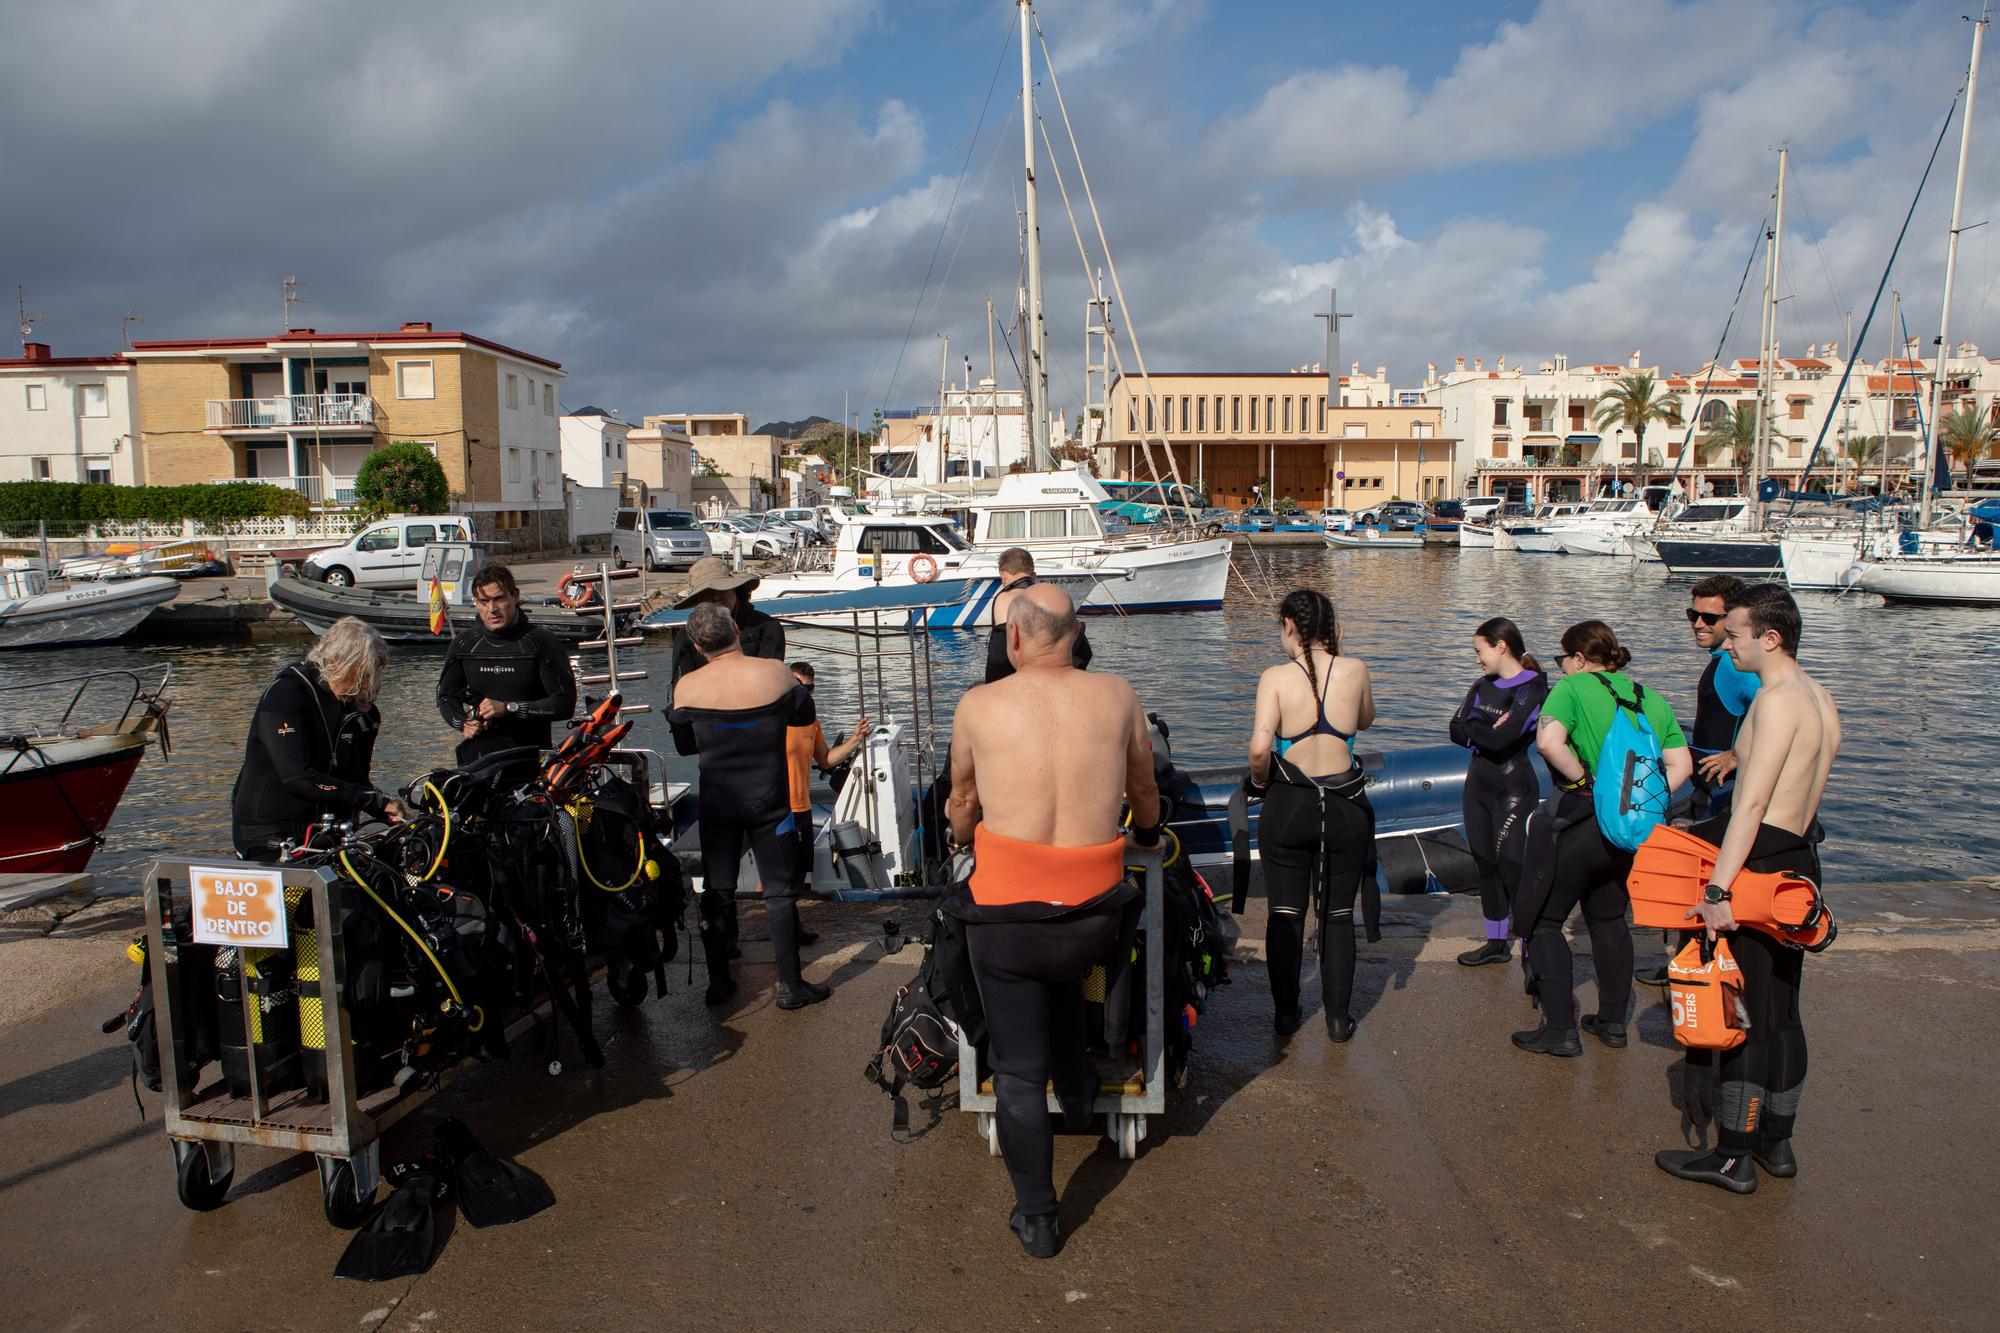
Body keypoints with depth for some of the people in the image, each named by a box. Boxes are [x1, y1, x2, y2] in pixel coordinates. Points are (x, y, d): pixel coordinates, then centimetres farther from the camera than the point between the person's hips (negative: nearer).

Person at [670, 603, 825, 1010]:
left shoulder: (687, 686, -8)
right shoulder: (775, 673, -13)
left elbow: (684, 745, 5)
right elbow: (804, 715, 5)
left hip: (717, 804, 2)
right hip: (769, 802, -1)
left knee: (716, 892, 14)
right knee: (779, 892, 7)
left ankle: (718, 981, 22)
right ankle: (790, 985, 11)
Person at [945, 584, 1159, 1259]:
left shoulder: (978, 706, -4)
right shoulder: (1117, 696, -1)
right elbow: (1144, 789, 17)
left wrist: (961, 837, 36)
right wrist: (1148, 833, 39)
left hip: (1005, 917, -2)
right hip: (1094, 917, 2)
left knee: (1018, 1072, 13)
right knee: (1063, 979, 37)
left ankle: (1036, 1218, 24)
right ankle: (1078, 1093, 48)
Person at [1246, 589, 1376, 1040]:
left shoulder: (1276, 677, -10)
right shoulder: (1355, 671, -4)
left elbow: (1259, 748, -21)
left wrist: (1260, 781, 0)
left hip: (1288, 805, -1)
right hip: (1345, 806, 2)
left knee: (1285, 914, 11)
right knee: (1338, 914, 14)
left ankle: (1286, 1014, 21)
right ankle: (1338, 1017, 20)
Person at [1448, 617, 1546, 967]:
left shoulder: (1532, 688, -12)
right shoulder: (1482, 686, 11)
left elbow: (1502, 739, -23)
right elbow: (1455, 730, 1)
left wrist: (1473, 728, -7)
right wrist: (1487, 732, -16)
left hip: (1513, 789, -8)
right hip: (1478, 784, 8)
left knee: (1512, 868, -10)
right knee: (1486, 866, 13)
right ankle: (1496, 943, 25)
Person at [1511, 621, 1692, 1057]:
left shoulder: (1571, 687, -8)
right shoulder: (1652, 699, 10)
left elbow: (1548, 741, -26)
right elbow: (1681, 764, 5)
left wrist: (1584, 779, -13)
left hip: (1581, 821, -7)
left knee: (1540, 918, 5)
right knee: (1609, 918, 24)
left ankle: (1560, 1029, 3)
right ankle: (1613, 1021, 29)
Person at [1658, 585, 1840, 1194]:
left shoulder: (1777, 699, -18)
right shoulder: (1819, 697, 12)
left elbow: (1751, 806, -25)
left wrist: (1718, 890, -28)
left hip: (1763, 865, -10)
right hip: (1800, 861, 10)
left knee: (1743, 1016, -1)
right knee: (1781, 1013, 17)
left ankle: (1733, 1157, 7)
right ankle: (1776, 1143, 28)